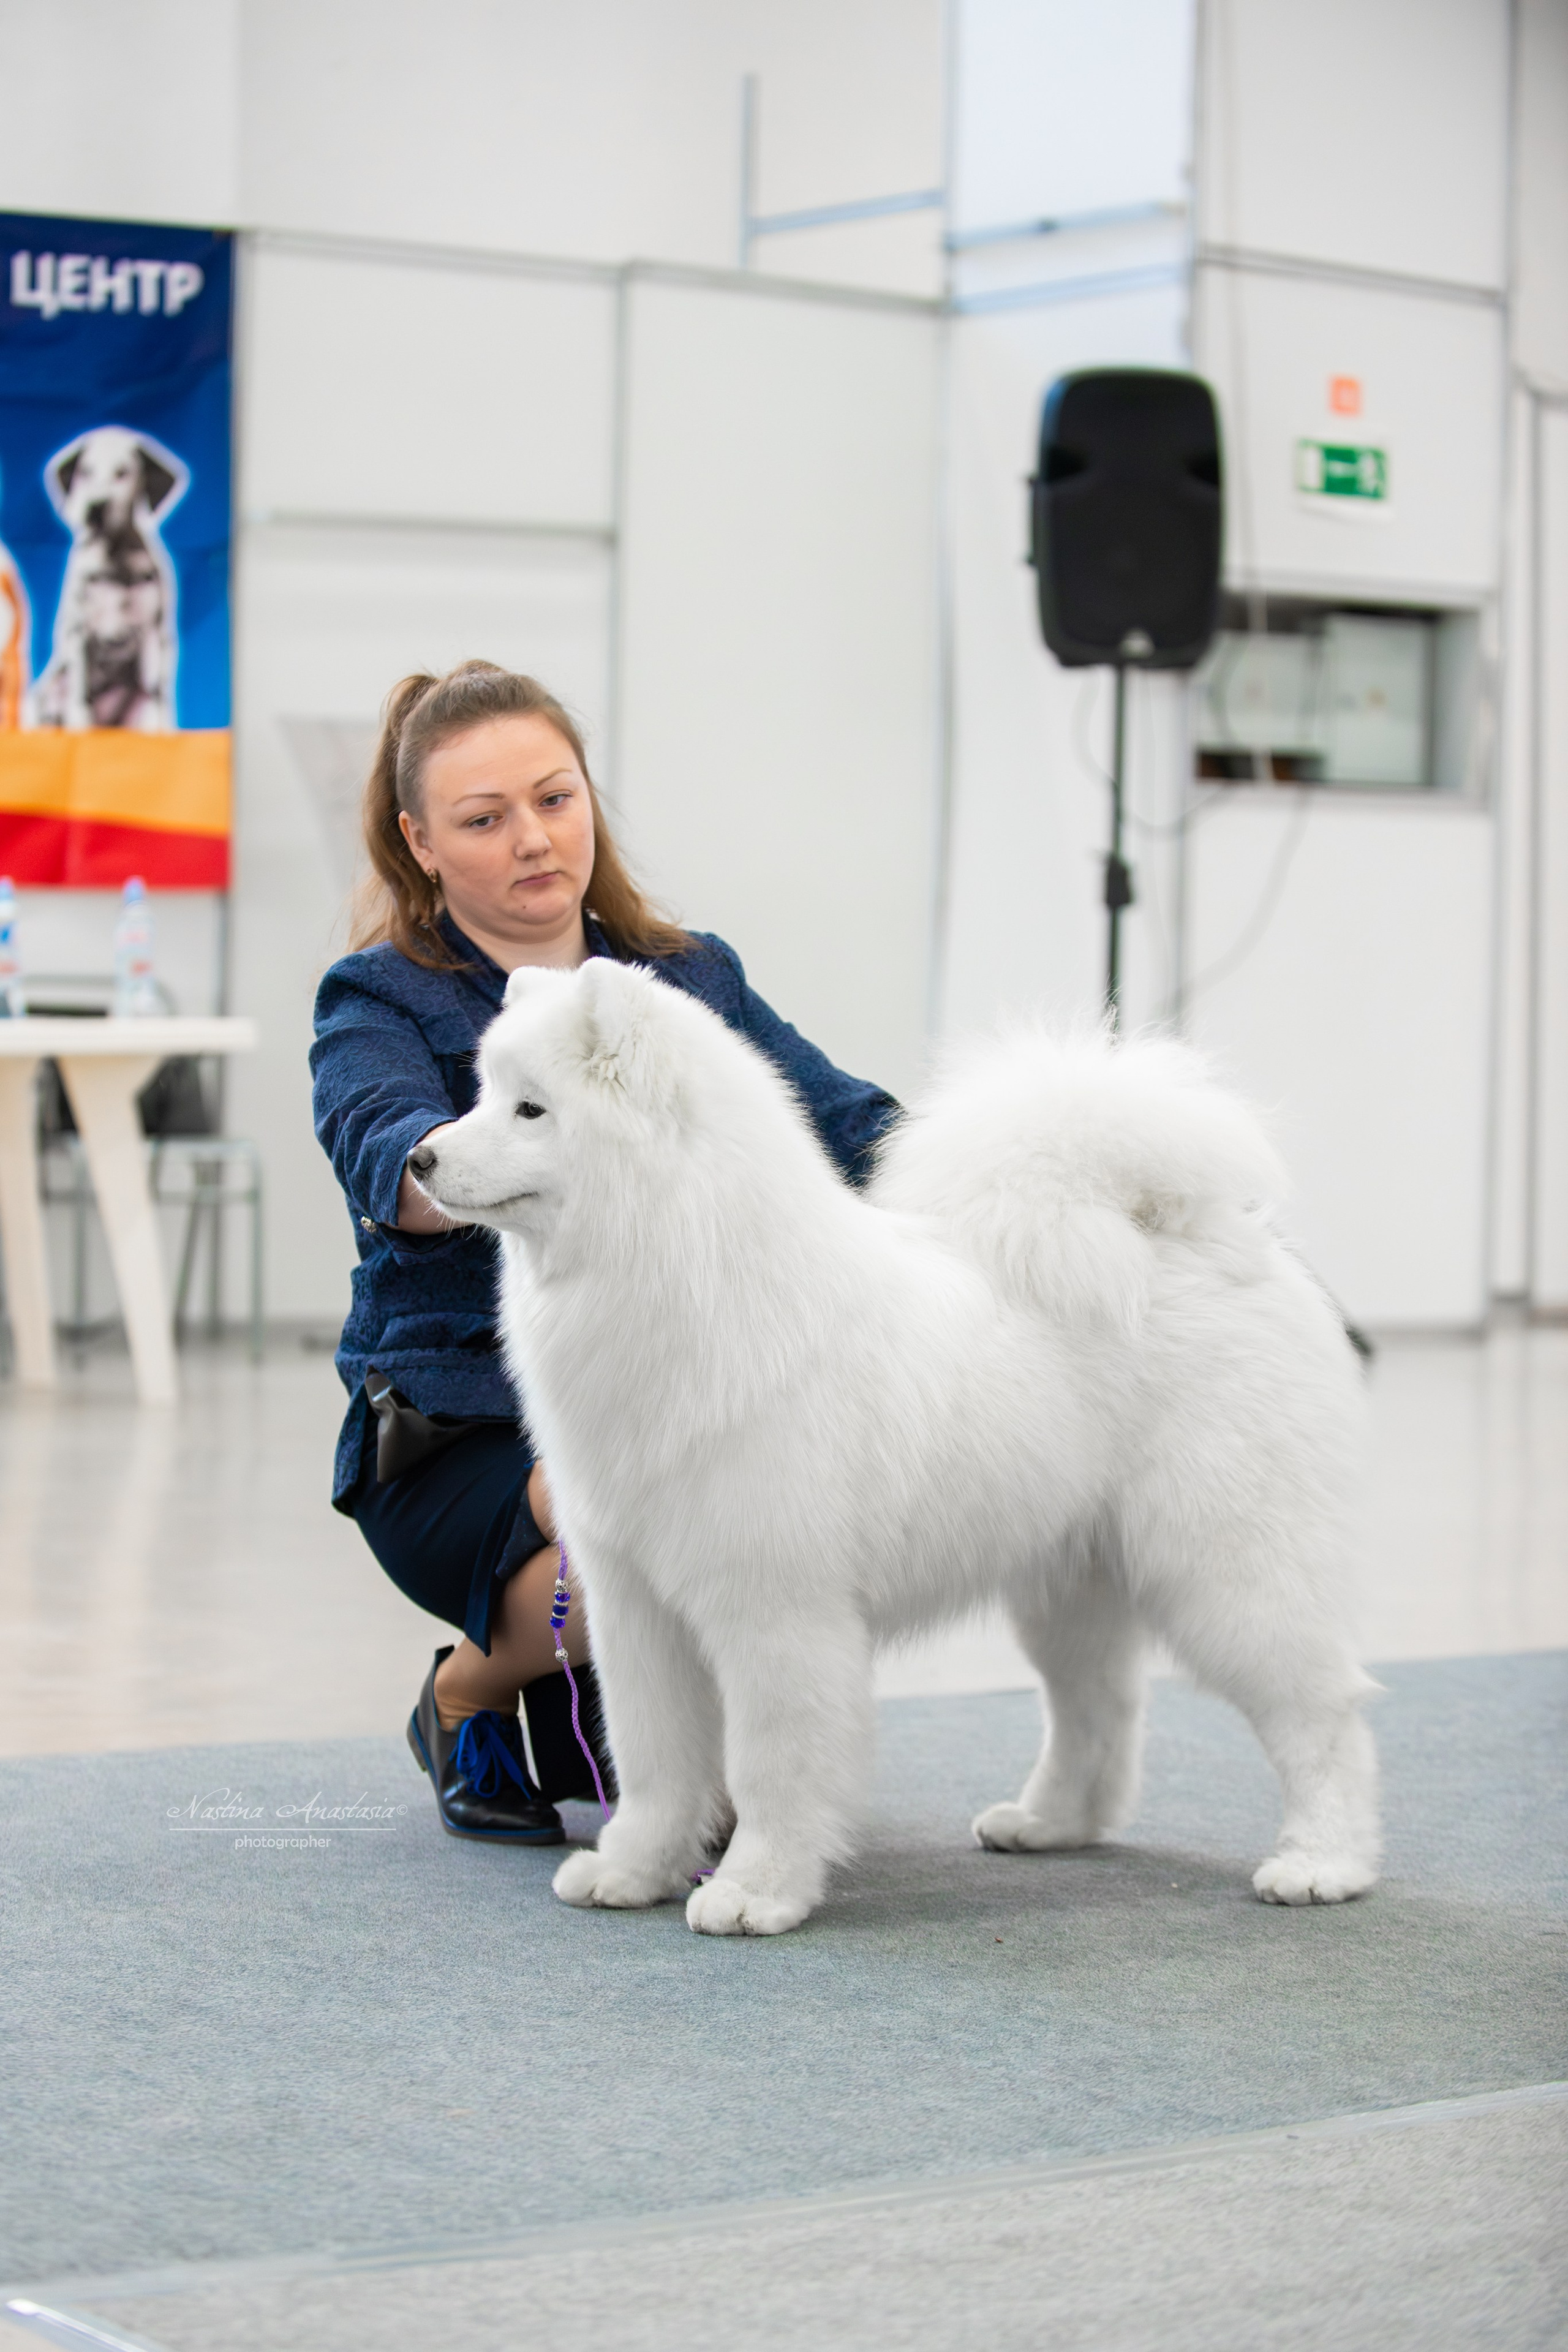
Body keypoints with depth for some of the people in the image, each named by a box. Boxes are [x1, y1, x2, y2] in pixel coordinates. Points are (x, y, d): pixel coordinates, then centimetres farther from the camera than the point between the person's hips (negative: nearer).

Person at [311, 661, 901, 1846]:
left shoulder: (694, 976, 14)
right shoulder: (380, 1002, 0)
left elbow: (847, 1121, 3)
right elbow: (389, 1157, -22)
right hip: (466, 1442, -5)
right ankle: (469, 1693, 1)